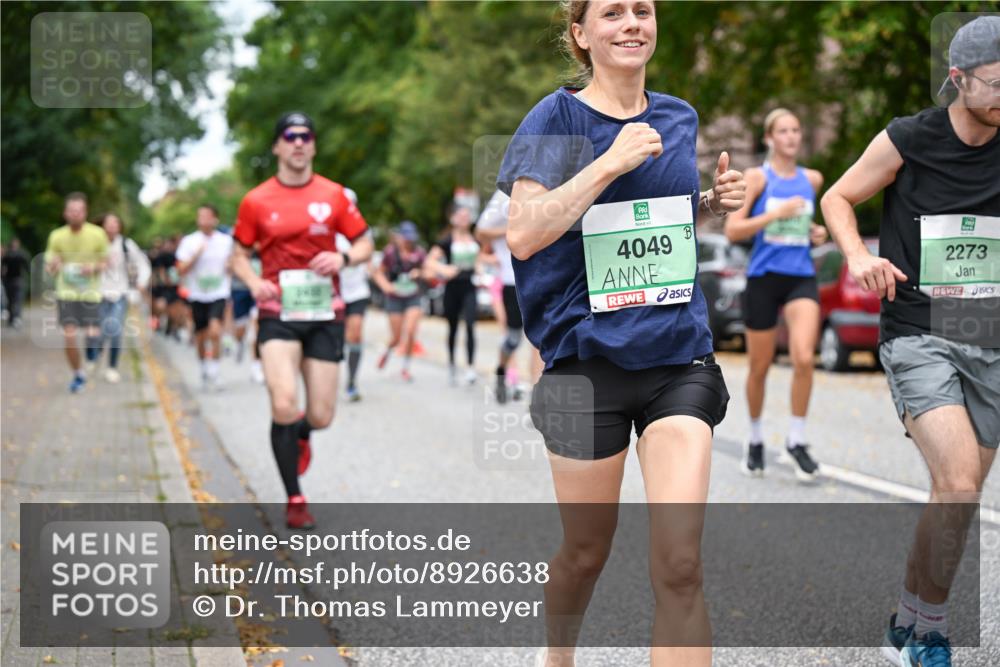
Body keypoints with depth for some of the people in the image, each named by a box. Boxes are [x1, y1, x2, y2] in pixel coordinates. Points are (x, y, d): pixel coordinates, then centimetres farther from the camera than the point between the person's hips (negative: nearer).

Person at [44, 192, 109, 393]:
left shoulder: (97, 234, -8)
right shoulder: (57, 236, -5)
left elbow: (105, 262, 4)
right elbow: (49, 267, 3)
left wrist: (94, 267, -18)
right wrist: (53, 266, -21)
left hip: (90, 291, -1)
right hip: (66, 291, 1)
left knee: (92, 334, -9)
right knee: (69, 335, -6)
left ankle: (91, 345, 31)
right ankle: (78, 375, 15)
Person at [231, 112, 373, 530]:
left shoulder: (333, 195, 4)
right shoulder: (256, 201, 1)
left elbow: (364, 244, 9)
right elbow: (239, 256, 9)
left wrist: (344, 259, -13)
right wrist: (255, 283, -12)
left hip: (325, 315, 2)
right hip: (278, 314, -2)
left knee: (321, 416, 2)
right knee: (284, 405, -19)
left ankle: (300, 433, 43)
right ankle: (295, 500, -1)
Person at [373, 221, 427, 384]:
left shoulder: (419, 253, -6)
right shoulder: (390, 252, -10)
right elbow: (378, 273, -2)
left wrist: (419, 273, -20)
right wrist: (386, 285, -19)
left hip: (413, 298, 1)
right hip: (395, 298, -1)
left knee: (410, 332, -14)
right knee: (397, 336, 3)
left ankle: (405, 367, 5)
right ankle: (388, 351, 41)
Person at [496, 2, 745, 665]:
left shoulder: (680, 118, 10)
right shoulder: (558, 118, -4)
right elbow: (524, 233, -16)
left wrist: (715, 202, 6)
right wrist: (611, 161, -19)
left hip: (680, 359, 3)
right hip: (589, 361, -3)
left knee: (680, 565, -9)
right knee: (587, 553, 12)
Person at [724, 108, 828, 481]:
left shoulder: (812, 180, 10)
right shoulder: (757, 178, -3)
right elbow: (732, 230, -9)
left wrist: (816, 233, 7)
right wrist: (776, 214, -19)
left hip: (801, 278, 2)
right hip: (764, 278, -2)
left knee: (804, 358, -19)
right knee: (760, 367, 7)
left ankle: (795, 442, -6)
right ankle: (755, 441, 28)